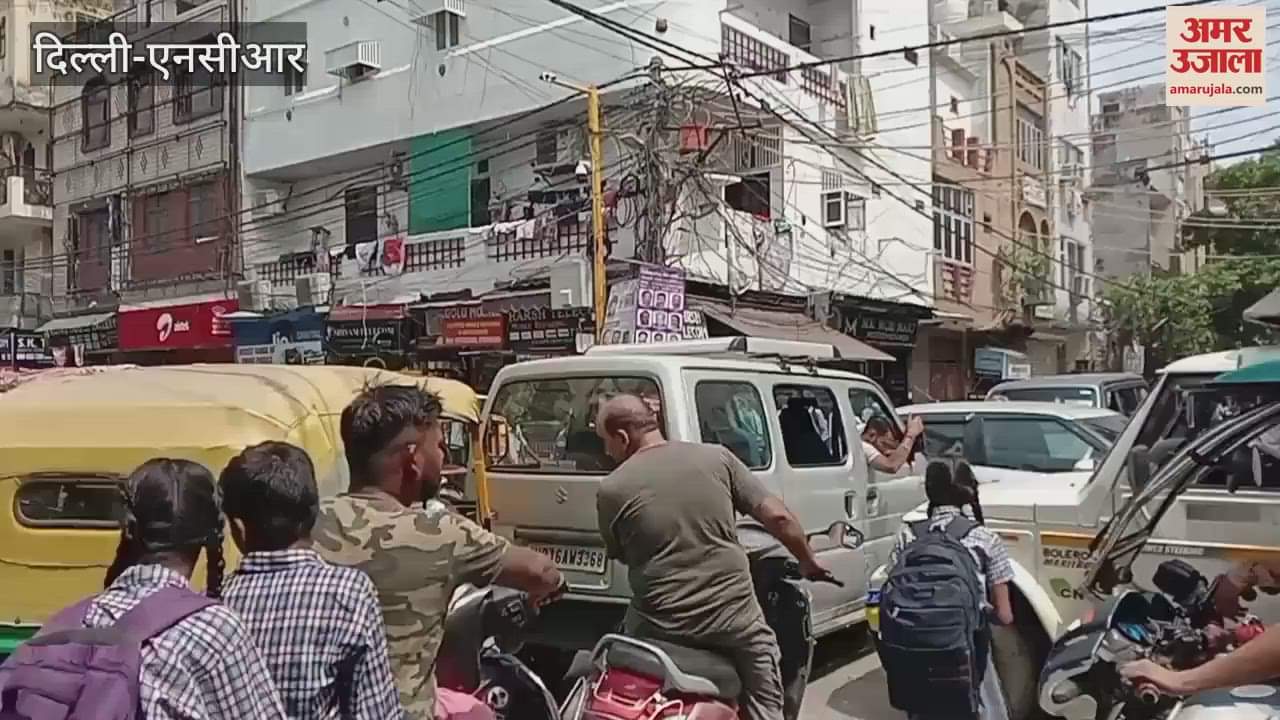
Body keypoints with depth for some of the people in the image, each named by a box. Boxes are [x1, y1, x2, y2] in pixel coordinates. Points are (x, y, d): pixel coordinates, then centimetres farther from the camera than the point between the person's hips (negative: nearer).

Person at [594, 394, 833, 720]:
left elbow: (619, 556, 8)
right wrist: (808, 562, 15)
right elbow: (777, 517, -1)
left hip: (659, 627, -1)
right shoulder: (715, 457, 0)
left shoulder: (611, 489, -5)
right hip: (734, 617, 1)